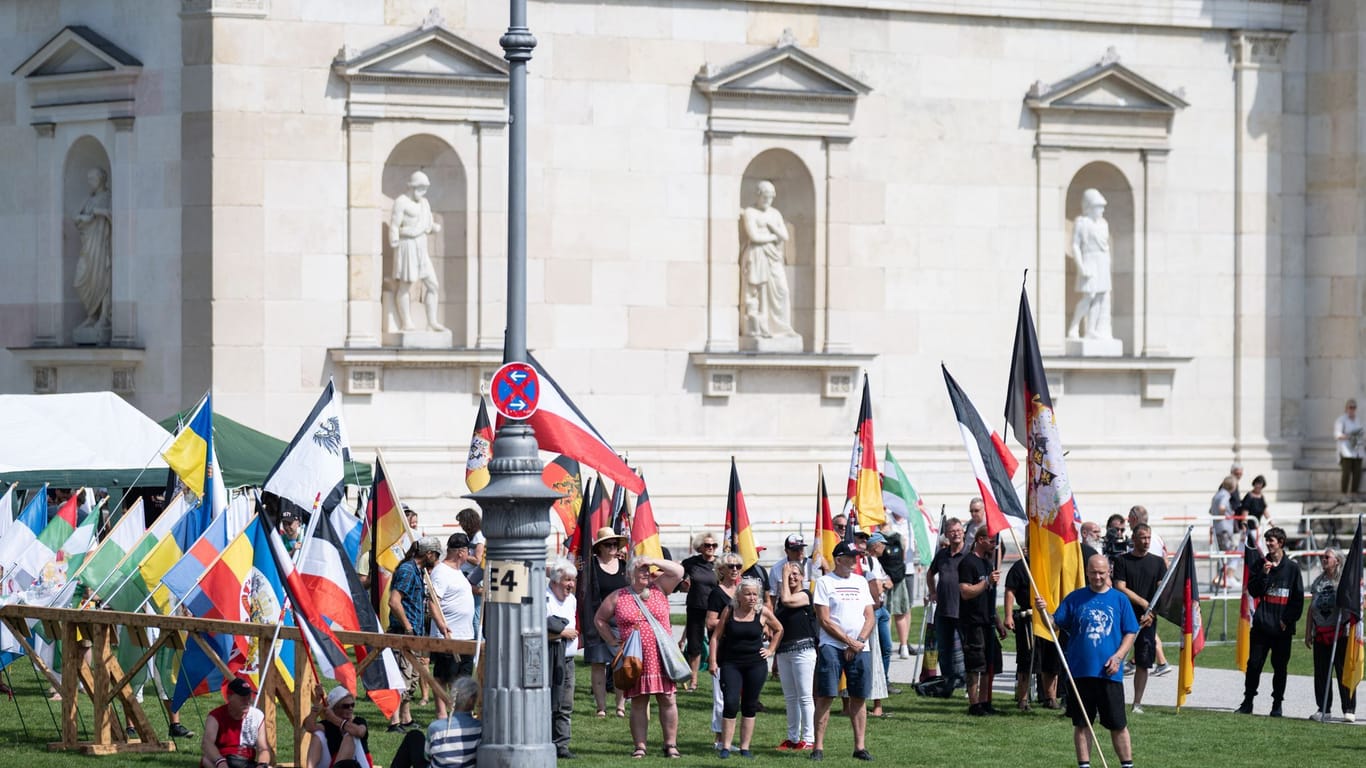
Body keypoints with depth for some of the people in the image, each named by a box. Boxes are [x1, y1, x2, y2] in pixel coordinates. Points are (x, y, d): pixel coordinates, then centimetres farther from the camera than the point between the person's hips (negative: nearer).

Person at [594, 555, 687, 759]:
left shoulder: (658, 588, 7)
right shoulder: (618, 597, 6)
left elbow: (678, 571, -1)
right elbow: (600, 619, 14)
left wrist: (654, 562, -5)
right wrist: (614, 642, 6)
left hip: (662, 656, 0)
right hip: (635, 659, 0)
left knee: (667, 700, -2)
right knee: (638, 702, 3)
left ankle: (671, 744, 4)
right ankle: (639, 746, 6)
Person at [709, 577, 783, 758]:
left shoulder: (763, 612, -1)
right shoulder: (729, 612, -2)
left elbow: (779, 630, 16)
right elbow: (716, 636, 2)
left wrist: (770, 649, 9)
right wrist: (713, 661, -5)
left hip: (756, 664, 1)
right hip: (731, 664, -1)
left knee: (750, 706, 6)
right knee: (730, 703, -12)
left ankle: (745, 747, 13)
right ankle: (725, 747, -7)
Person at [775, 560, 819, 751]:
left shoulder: (805, 595, -6)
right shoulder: (781, 599, 15)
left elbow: (787, 600, -25)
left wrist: (784, 577, -12)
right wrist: (775, 658, 22)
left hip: (803, 649, -8)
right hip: (784, 651, 8)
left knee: (805, 696, -5)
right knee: (790, 697, 12)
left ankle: (808, 738, -3)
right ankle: (793, 737, 18)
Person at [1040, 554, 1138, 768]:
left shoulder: (1120, 600, 6)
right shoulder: (1075, 598, 6)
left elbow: (1130, 633, 7)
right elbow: (1056, 624, 3)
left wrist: (1118, 657, -7)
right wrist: (1043, 612, -17)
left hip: (1109, 673, -1)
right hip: (1080, 671, 1)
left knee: (1118, 724, 2)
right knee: (1081, 724, 6)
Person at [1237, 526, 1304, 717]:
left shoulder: (1292, 568, 2)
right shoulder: (1259, 565, 7)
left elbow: (1298, 598, 2)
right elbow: (1253, 591, -1)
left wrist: (1288, 619, -5)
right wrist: (1264, 574, -14)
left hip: (1282, 628, -1)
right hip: (1261, 624, 1)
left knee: (1280, 666, 4)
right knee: (1254, 664, -2)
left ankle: (1277, 704, 12)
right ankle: (1247, 702, 5)